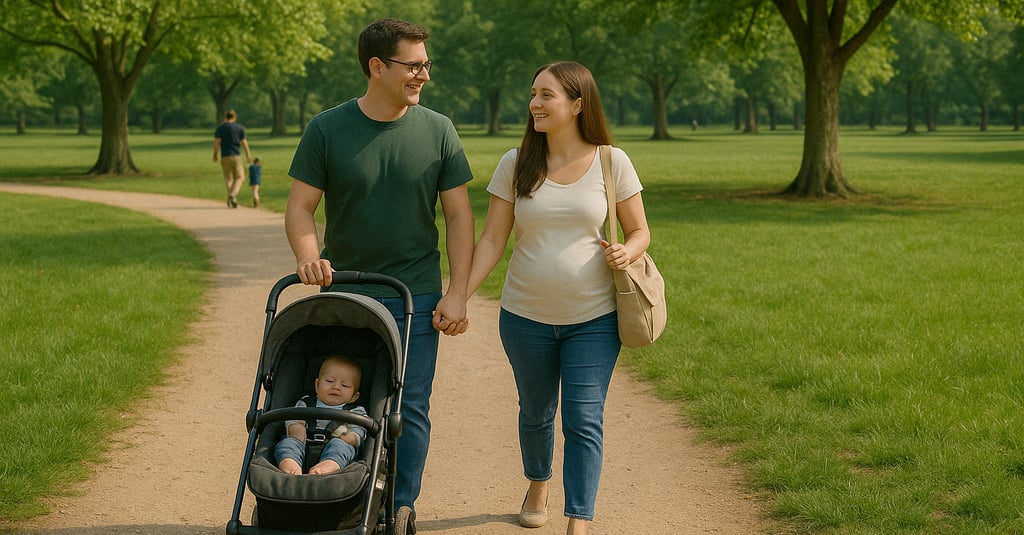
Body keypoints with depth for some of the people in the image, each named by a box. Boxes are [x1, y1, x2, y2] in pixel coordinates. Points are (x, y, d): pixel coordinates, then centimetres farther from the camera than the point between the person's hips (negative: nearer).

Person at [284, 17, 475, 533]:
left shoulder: (438, 131, 1)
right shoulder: (326, 129, -1)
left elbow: (459, 216, 3)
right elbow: (300, 206, 1)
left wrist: (456, 293, -4)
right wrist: (308, 255, -20)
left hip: (413, 296, 0)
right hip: (342, 293, 0)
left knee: (409, 409, 1)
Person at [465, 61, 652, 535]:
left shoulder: (612, 163, -4)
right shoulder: (516, 164, -1)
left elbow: (639, 232, 4)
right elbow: (492, 240, -1)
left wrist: (625, 253, -19)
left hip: (593, 318, -2)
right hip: (525, 316, 2)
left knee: (583, 421, -7)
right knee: (536, 412, 18)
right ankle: (537, 487, 44)